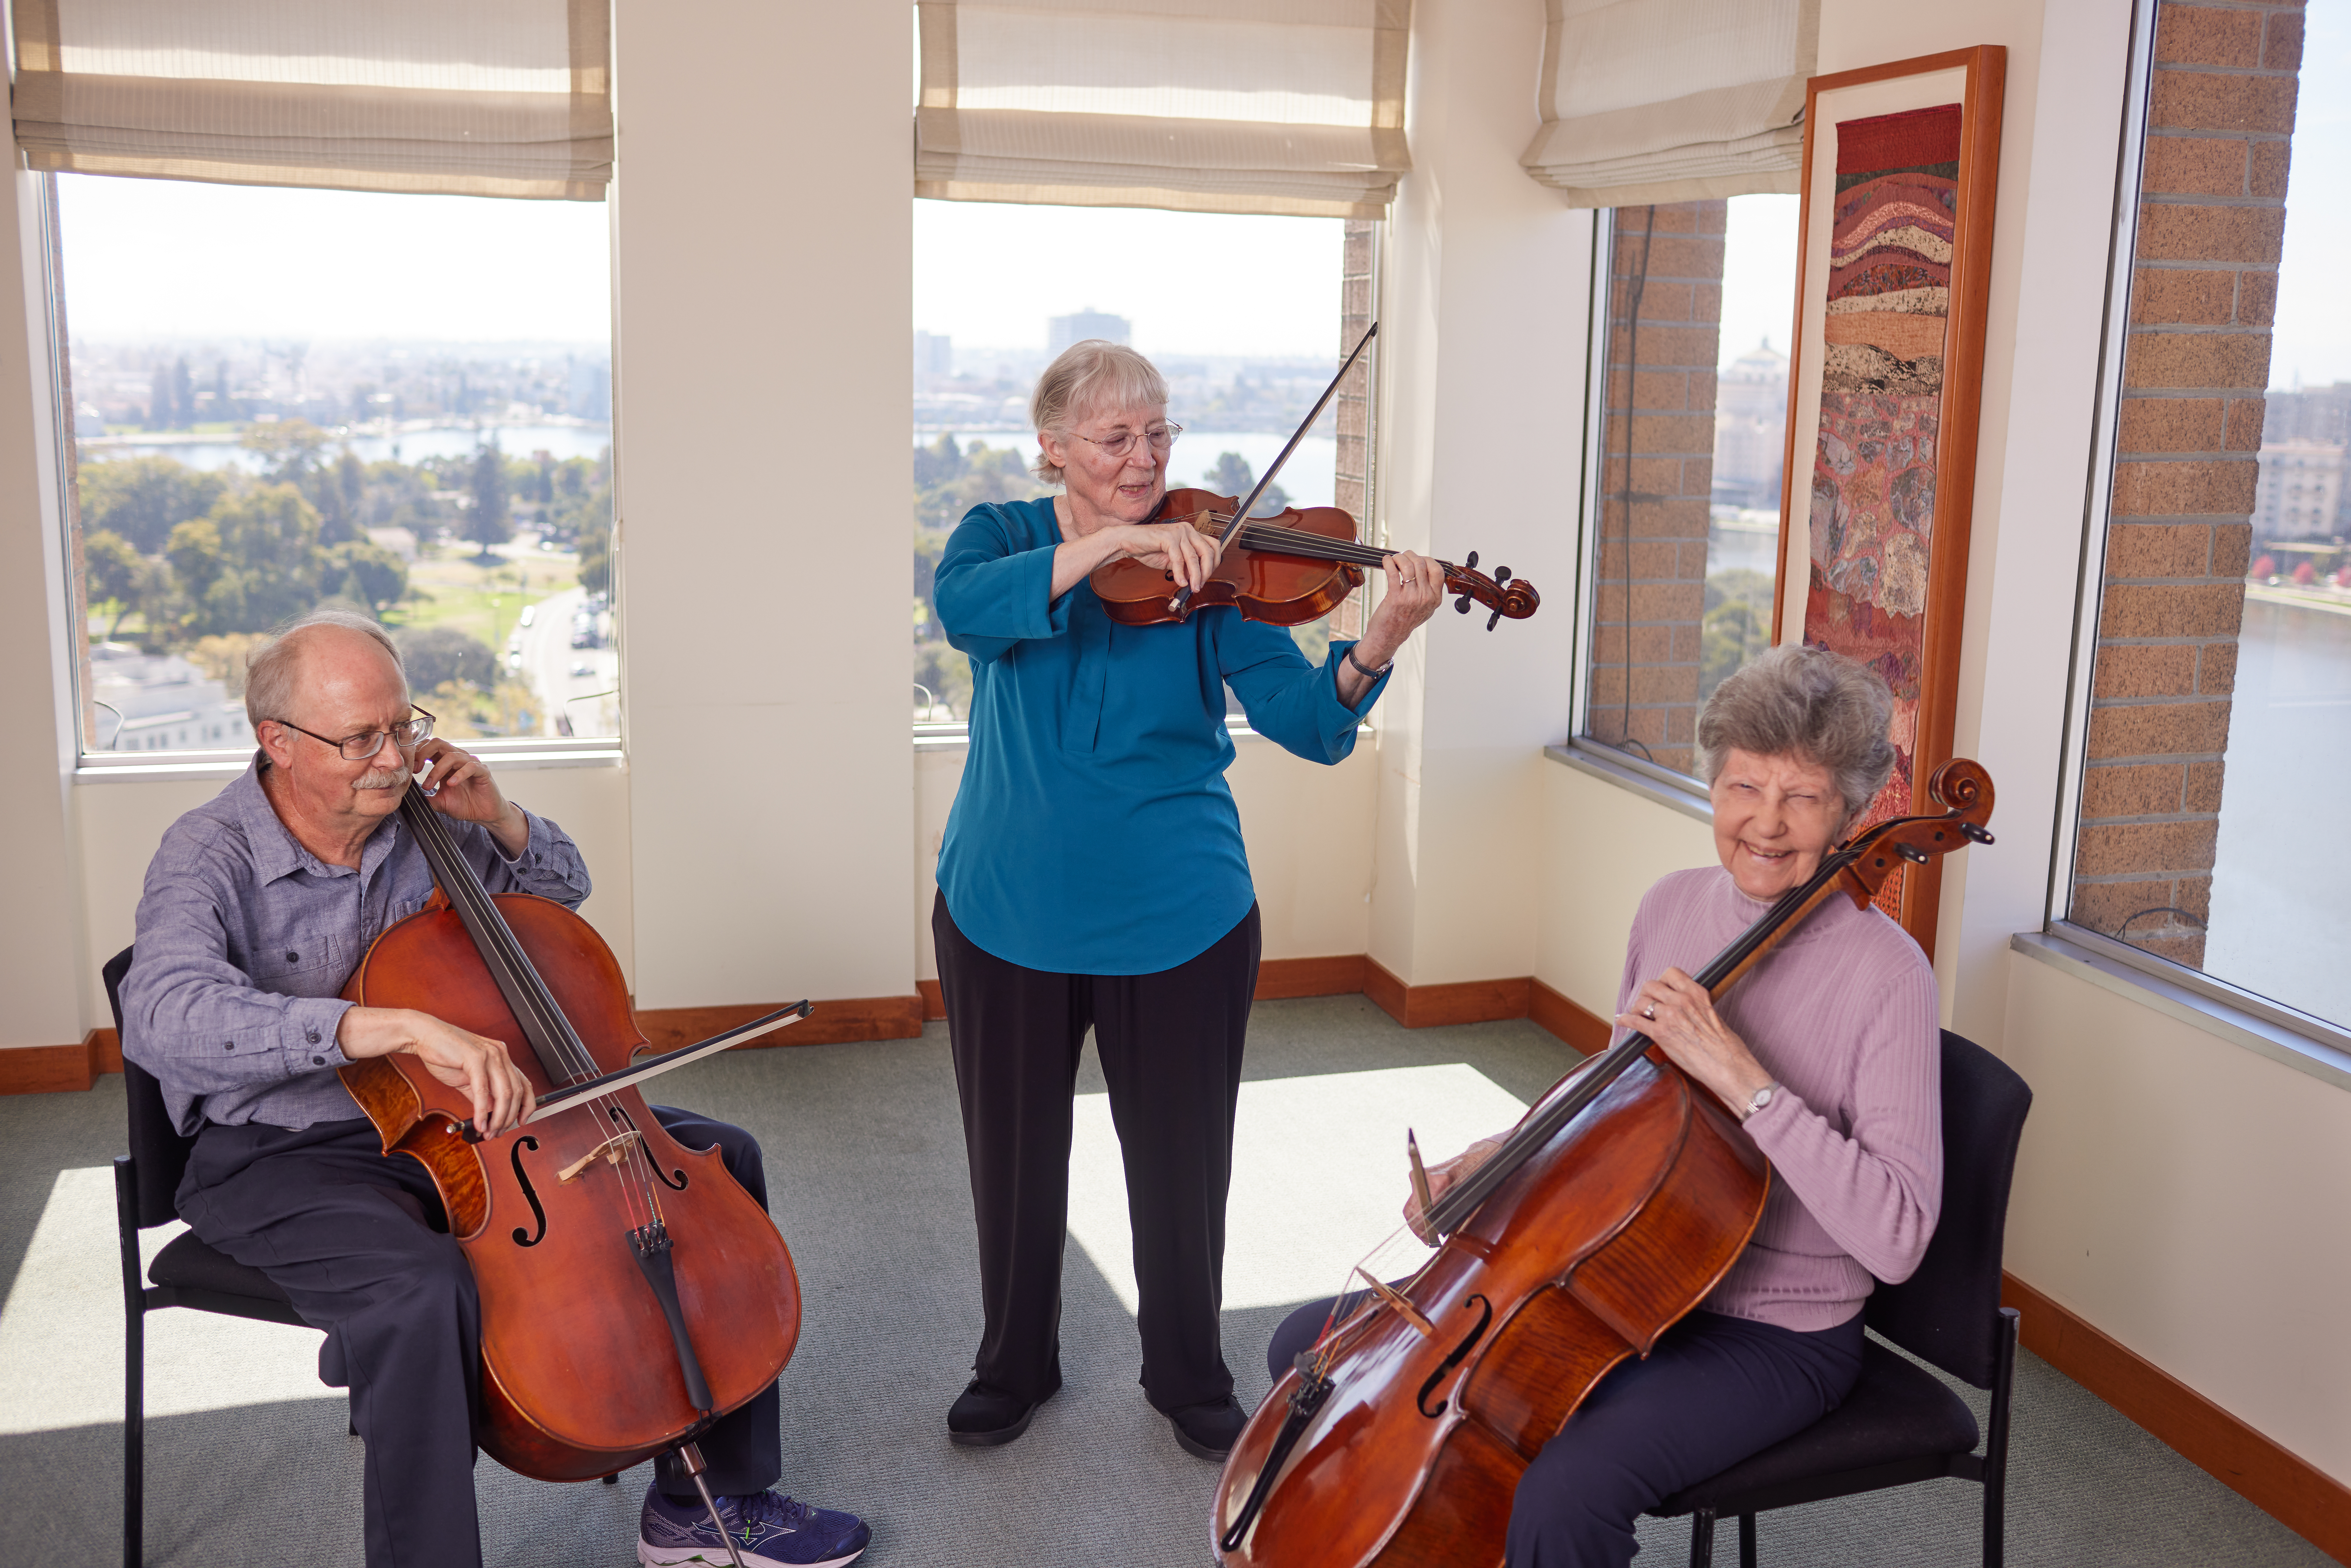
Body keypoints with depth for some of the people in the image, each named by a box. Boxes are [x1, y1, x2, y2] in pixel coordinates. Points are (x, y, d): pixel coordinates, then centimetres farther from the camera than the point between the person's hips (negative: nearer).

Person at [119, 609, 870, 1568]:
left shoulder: (418, 814, 0)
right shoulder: (210, 857, -17)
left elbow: (563, 890, 18)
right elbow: (166, 1018, -39)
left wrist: (500, 820, -6)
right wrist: (407, 1028, -48)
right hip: (288, 1158, -6)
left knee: (718, 1158, -2)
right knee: (422, 1291, -39)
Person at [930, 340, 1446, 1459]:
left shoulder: (1207, 567, -3)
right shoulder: (1004, 535, 0)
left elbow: (1308, 725, -14)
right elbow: (963, 607, -26)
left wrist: (1378, 644, -33)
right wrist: (1111, 541, -35)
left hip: (1177, 915, 0)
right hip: (1006, 910, 1)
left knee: (1182, 1161, 9)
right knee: (1014, 1156, 14)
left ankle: (1190, 1379, 32)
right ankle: (1014, 1367, 36)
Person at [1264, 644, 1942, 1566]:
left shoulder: (1885, 974, -18)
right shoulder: (1671, 908, 2)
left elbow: (1897, 1239, -25)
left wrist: (1742, 1077, -30)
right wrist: (1504, 1156, 1)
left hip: (1773, 1334, -6)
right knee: (1313, 1348, 2)